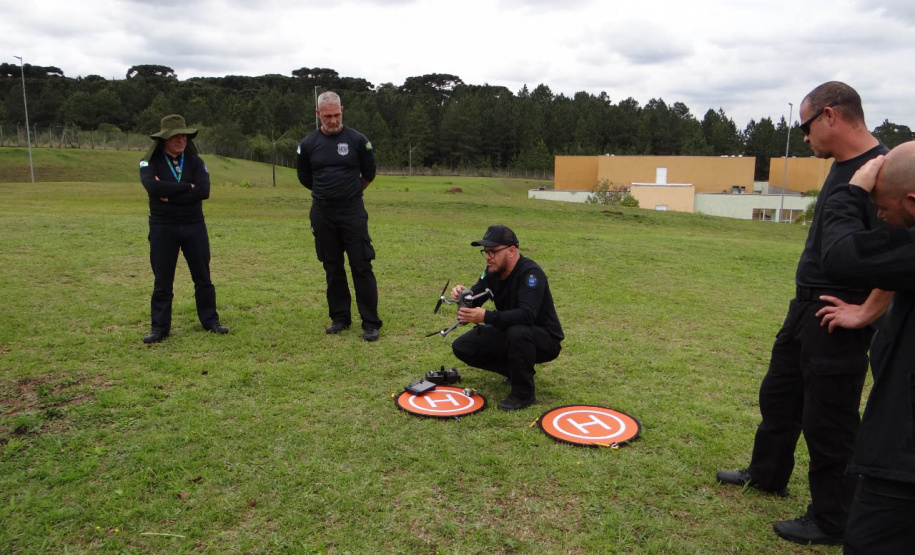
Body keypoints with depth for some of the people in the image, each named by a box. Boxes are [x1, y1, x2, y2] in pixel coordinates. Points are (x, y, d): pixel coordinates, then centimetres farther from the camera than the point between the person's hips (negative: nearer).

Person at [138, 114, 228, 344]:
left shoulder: (195, 161, 3)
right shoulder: (150, 162, -1)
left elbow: (203, 191, -13)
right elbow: (152, 187, -21)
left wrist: (170, 194, -17)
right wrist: (187, 187, -16)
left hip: (194, 226, 1)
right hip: (162, 228, -1)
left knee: (203, 277, 8)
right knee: (162, 281, 6)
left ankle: (210, 321, 20)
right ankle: (160, 327, 15)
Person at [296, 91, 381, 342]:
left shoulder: (357, 140, -3)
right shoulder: (308, 144, 3)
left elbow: (369, 173, 9)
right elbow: (305, 178, 16)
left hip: (353, 211, -2)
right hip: (322, 214, 3)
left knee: (362, 268, -4)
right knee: (333, 269, 10)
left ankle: (370, 323, 3)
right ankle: (340, 318, 22)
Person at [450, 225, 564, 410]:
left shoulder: (531, 273, -26)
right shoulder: (493, 271, -3)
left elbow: (527, 315, -40)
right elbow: (474, 301, -4)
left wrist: (486, 317, -49)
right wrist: (464, 296, -29)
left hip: (545, 340, -7)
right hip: (508, 334, 8)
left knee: (518, 332, -40)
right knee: (462, 347, -4)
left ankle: (523, 394, -18)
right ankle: (516, 371, 10)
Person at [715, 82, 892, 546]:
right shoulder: (842, 166, 9)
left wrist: (865, 312, -23)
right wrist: (808, 299, 15)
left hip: (837, 322, -10)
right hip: (806, 307, 10)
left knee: (828, 421, 4)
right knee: (779, 394, 22)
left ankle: (829, 523, 23)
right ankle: (767, 473, 43)